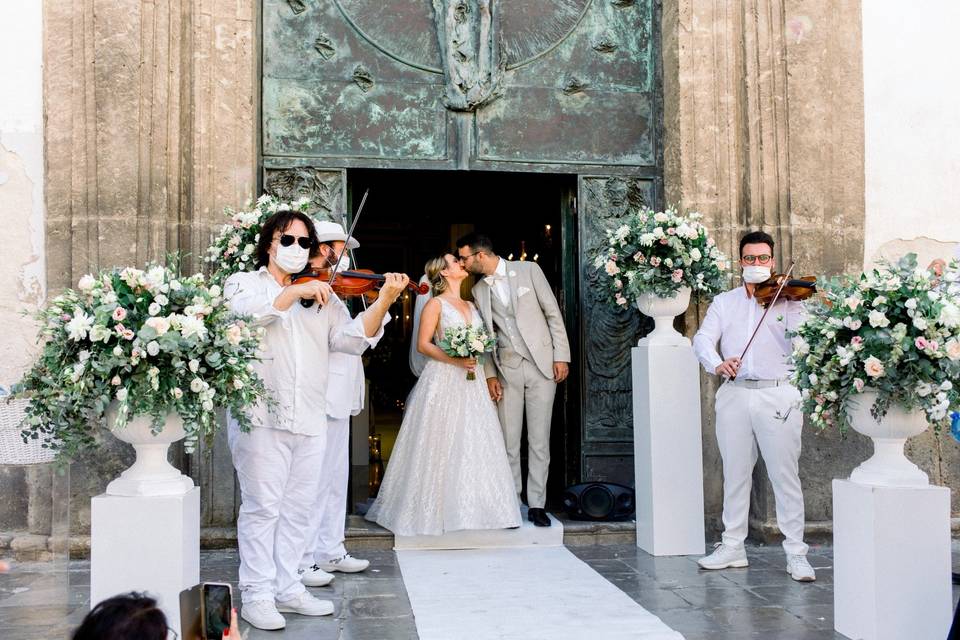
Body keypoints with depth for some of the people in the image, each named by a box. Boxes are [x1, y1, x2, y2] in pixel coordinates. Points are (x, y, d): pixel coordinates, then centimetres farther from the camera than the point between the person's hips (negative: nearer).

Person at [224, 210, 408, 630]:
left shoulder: (321, 296, 16)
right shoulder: (244, 283, 8)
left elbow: (353, 337, 4)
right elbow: (250, 310, -16)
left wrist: (384, 300, -9)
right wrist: (297, 291, -20)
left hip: (310, 420, 4)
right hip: (262, 417, -4)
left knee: (298, 509, 10)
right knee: (262, 507, -3)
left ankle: (287, 588, 20)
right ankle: (256, 595, 6)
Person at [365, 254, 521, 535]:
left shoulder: (471, 306, 18)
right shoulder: (436, 304, -1)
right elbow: (423, 344, -7)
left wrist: (476, 358, 2)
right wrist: (454, 360, -19)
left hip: (471, 383, 6)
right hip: (443, 382, -6)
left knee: (473, 446, 3)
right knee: (441, 447, -5)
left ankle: (473, 505, 8)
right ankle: (436, 509, 2)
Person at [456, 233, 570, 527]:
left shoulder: (528, 270, 0)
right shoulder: (479, 290, 10)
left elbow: (553, 313, 0)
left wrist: (561, 356, -5)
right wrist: (490, 375, 2)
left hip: (542, 365, -2)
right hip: (507, 369, 3)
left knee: (539, 440, 1)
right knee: (509, 440, 0)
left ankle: (536, 505, 7)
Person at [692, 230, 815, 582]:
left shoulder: (787, 300, 6)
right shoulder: (724, 302, 13)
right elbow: (703, 339, 0)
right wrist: (716, 363, -21)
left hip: (778, 395, -3)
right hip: (734, 395, 3)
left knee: (785, 476, -2)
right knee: (734, 474, 11)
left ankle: (796, 553, 5)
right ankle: (733, 546, 21)